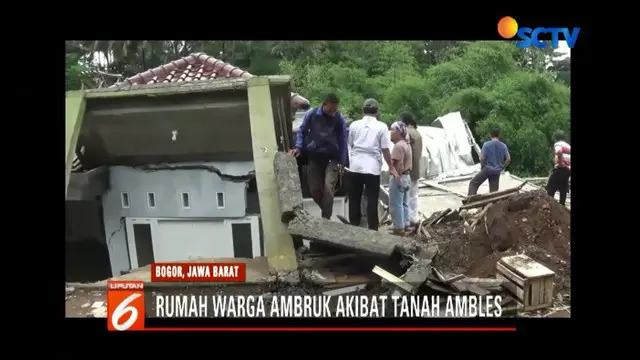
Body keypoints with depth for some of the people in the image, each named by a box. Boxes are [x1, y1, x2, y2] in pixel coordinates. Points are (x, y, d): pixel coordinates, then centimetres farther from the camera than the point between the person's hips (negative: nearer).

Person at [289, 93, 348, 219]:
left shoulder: (340, 119, -6)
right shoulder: (311, 114, -6)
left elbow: (343, 141, 0)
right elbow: (301, 131, 7)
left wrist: (342, 162, -2)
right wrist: (298, 147, -7)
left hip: (332, 159, -2)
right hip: (313, 158, 2)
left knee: (328, 187, -15)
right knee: (314, 189, 6)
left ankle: (326, 218, -5)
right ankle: (327, 213, 28)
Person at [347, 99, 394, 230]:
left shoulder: (354, 125, 6)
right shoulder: (381, 126, -3)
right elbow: (385, 150, -6)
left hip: (355, 167, 3)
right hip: (373, 168, -2)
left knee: (354, 199, 12)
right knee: (372, 201, 4)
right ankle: (372, 230, 7)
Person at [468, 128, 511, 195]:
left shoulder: (486, 144, -8)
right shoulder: (503, 146, 2)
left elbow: (482, 158, -12)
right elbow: (508, 159, 0)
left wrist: (482, 167, 3)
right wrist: (501, 167, 12)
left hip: (487, 169, -3)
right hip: (497, 171, 4)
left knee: (473, 183, 8)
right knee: (494, 191, 8)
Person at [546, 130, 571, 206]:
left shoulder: (557, 144, -3)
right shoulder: (568, 146, 21)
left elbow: (559, 152, -26)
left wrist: (559, 162, -18)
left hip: (560, 168, -7)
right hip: (568, 170, 7)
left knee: (550, 189, -2)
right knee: (563, 190, 8)